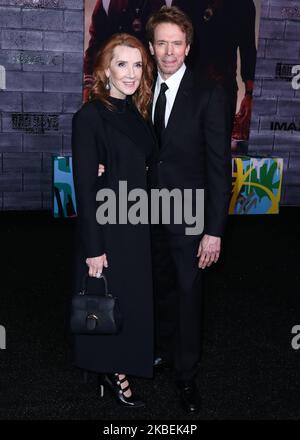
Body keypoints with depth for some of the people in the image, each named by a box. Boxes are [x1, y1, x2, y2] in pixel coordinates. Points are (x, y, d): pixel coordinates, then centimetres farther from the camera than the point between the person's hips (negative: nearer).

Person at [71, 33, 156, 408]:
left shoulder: (137, 114, 7)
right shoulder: (90, 117, -14)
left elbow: (142, 171, 10)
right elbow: (84, 187, -16)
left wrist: (145, 222, 0)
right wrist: (93, 247, -16)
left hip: (137, 225, 7)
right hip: (106, 227, -7)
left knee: (133, 299, 16)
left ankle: (121, 366, 35)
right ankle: (110, 372, 28)